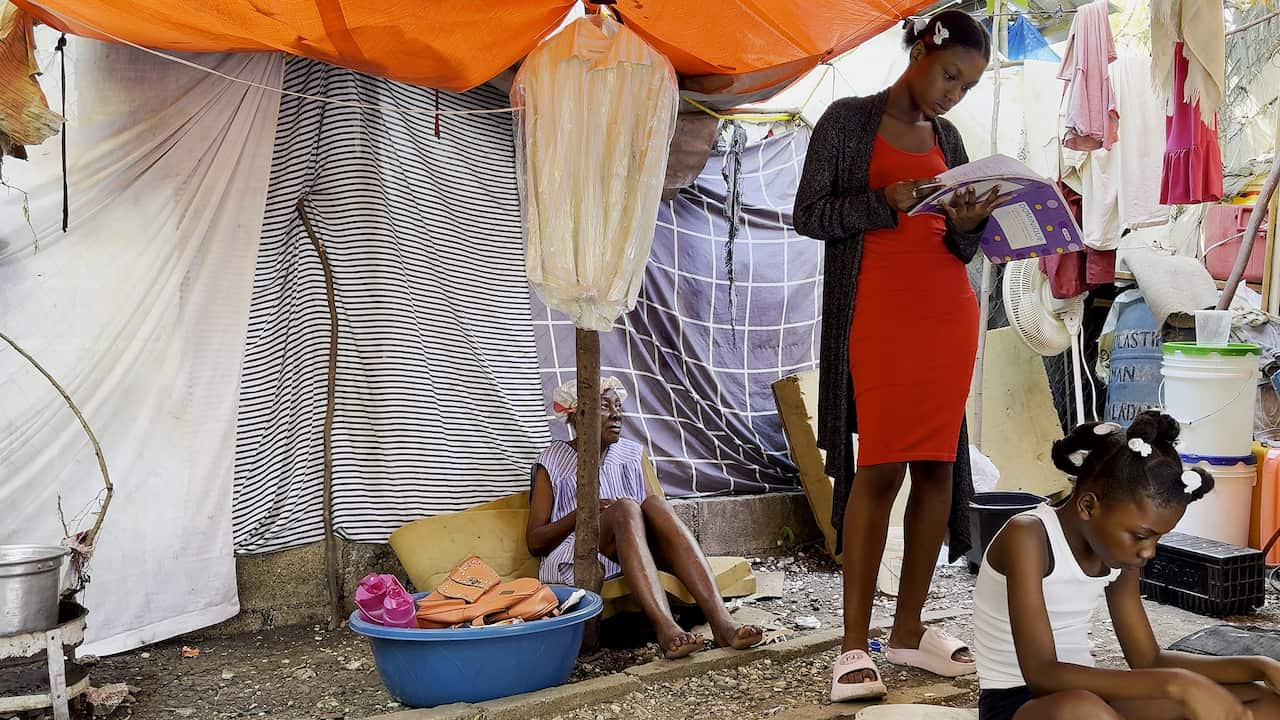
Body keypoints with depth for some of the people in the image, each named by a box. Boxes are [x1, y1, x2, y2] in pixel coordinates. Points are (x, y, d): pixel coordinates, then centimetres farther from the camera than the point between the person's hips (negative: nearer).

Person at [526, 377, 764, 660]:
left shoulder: (632, 454, 17)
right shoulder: (552, 463, 6)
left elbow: (646, 515, 14)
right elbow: (534, 542, 1)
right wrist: (582, 512, -15)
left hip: (631, 553, 4)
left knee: (654, 503, -28)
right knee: (625, 507, -32)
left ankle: (721, 621, -46)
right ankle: (665, 628, -53)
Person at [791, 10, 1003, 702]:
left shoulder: (948, 139, 19)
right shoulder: (848, 119, 4)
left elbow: (958, 249, 19)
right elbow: (808, 214, -2)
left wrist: (967, 225, -4)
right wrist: (886, 203, -15)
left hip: (949, 312, 6)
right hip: (878, 312, -5)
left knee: (937, 464, 1)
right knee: (880, 466, -10)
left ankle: (908, 630, 10)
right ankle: (855, 644, -5)